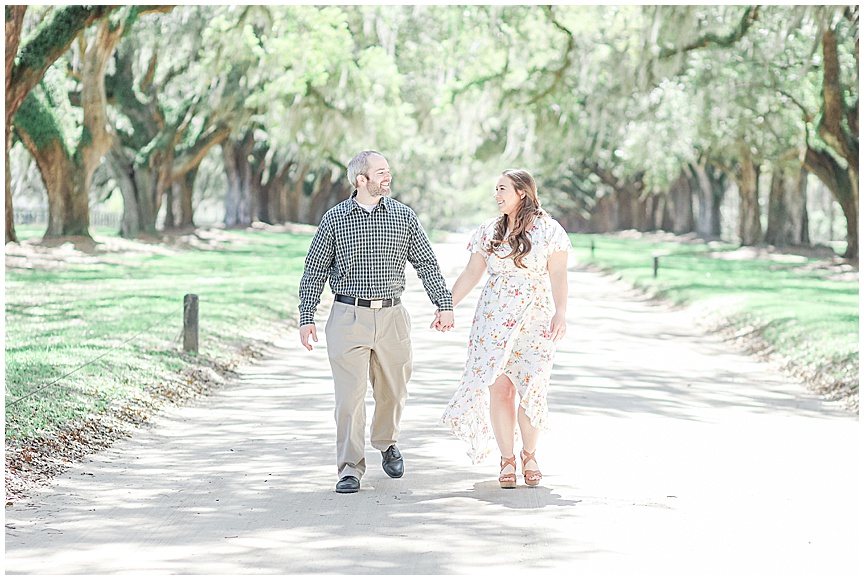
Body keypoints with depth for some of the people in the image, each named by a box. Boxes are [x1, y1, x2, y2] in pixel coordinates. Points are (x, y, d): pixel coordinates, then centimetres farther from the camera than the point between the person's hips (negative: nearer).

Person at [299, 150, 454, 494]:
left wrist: (444, 304, 1)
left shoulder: (403, 216, 6)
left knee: (393, 391, 12)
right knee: (349, 395, -7)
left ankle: (386, 443, 39)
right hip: (348, 318, -2)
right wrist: (306, 318, 1)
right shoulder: (334, 219, 1)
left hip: (391, 315, 2)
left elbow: (426, 264, 9)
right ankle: (350, 469, 0)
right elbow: (314, 272, 5)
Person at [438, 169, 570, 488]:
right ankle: (507, 459, 6)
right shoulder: (489, 231, 9)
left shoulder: (548, 230, 0)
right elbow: (471, 274, 12)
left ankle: (529, 455, 14)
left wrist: (560, 314, -15)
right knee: (498, 387, -3)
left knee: (532, 388, -5)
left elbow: (558, 275, -4)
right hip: (494, 317, 3)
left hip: (535, 317, -2)